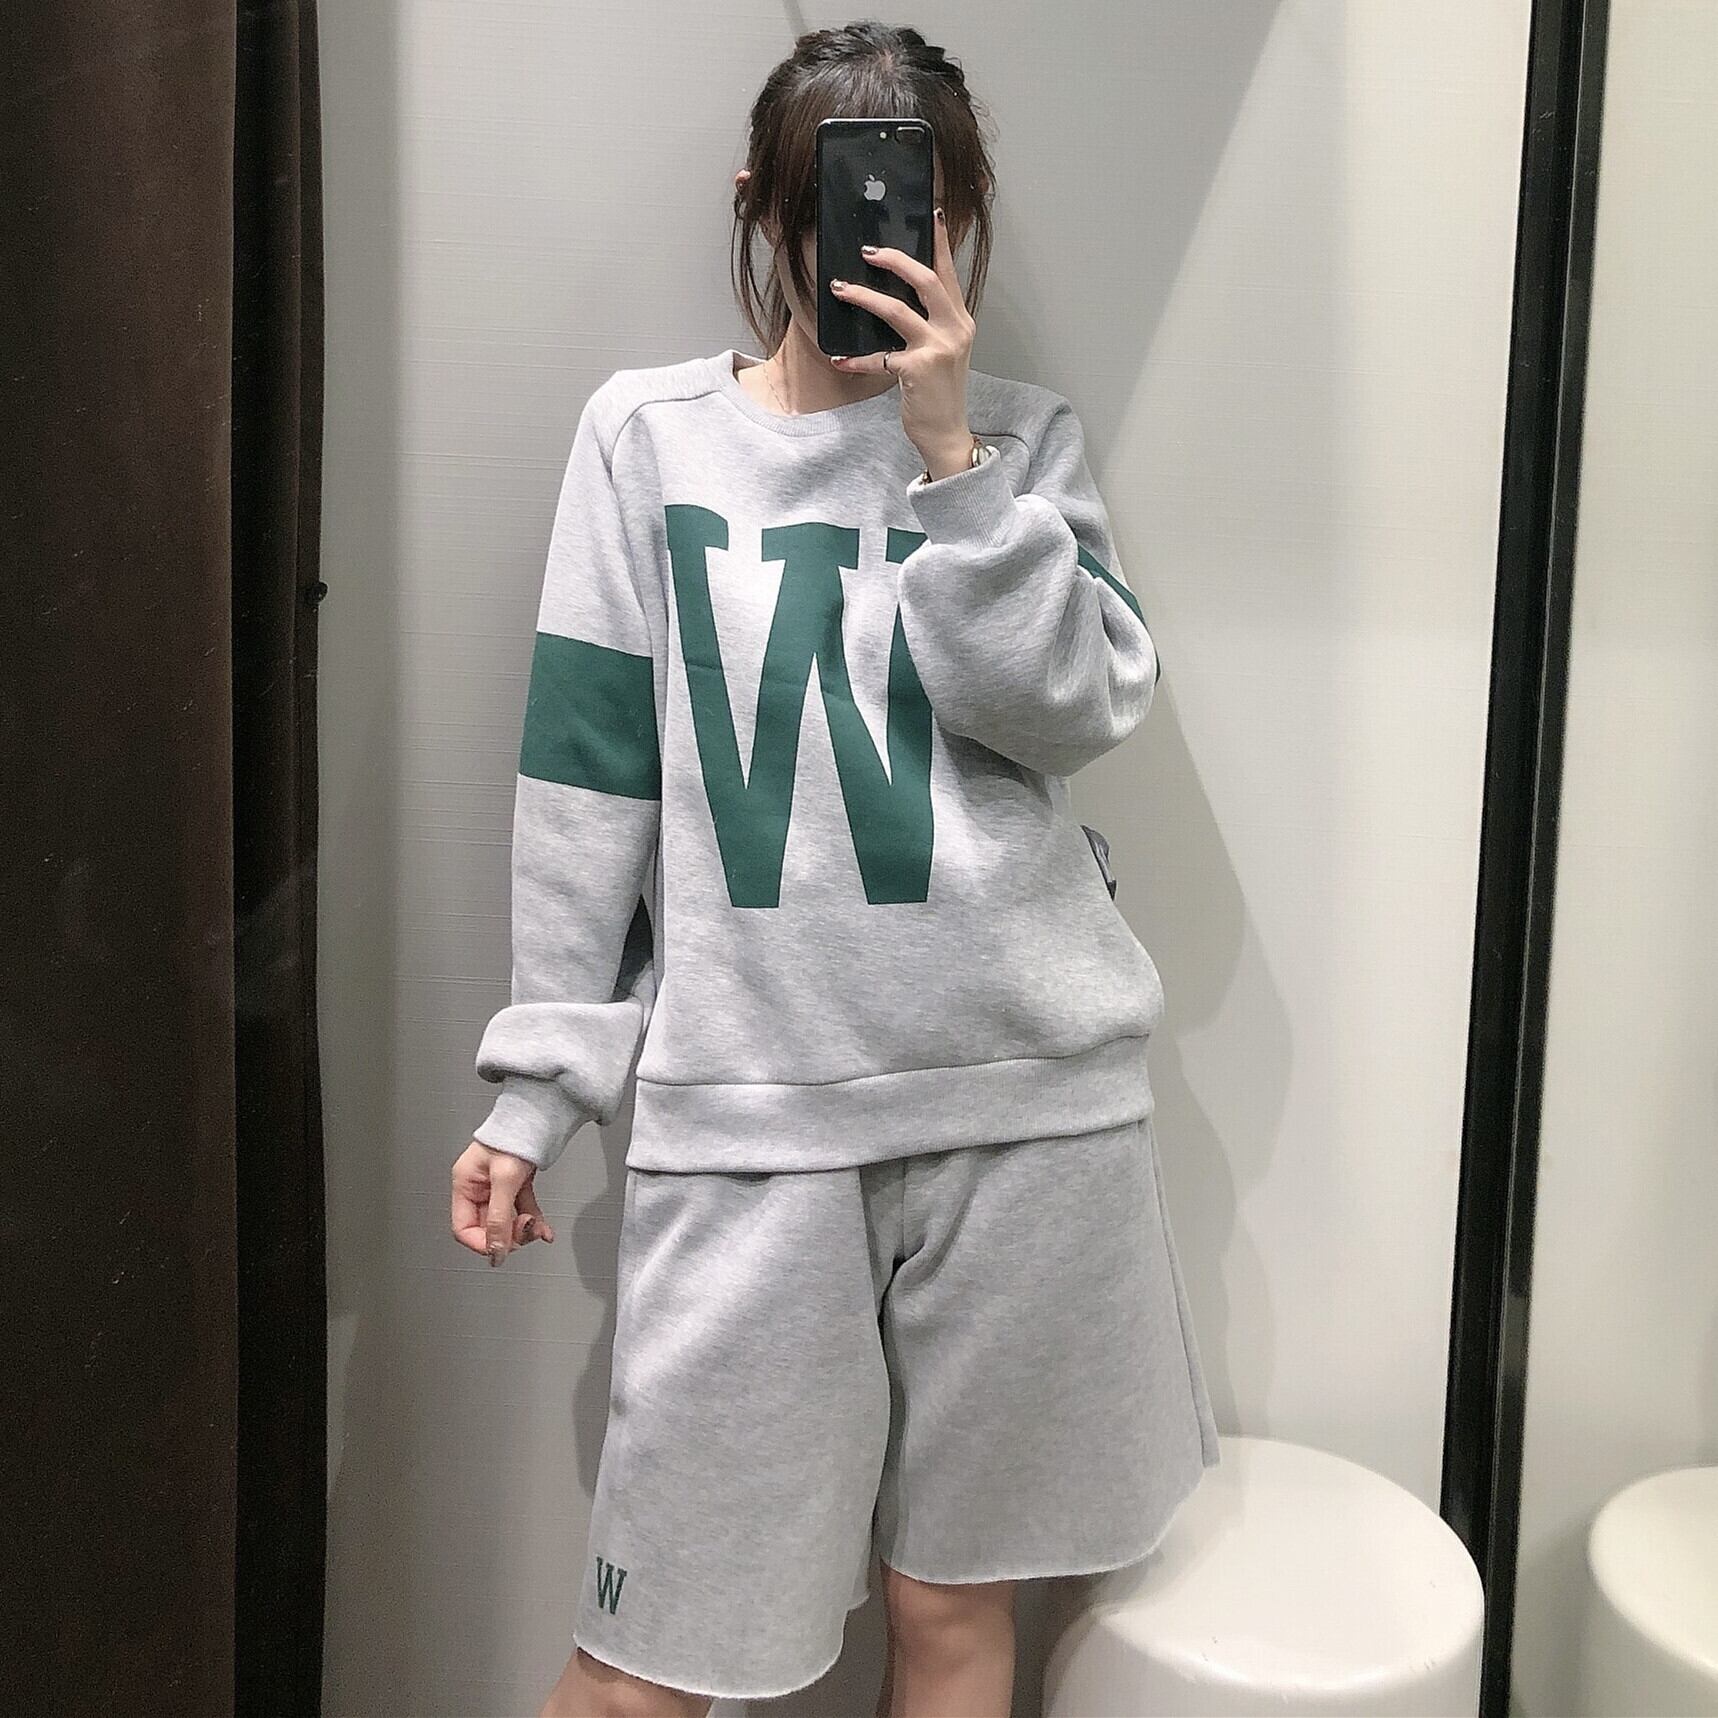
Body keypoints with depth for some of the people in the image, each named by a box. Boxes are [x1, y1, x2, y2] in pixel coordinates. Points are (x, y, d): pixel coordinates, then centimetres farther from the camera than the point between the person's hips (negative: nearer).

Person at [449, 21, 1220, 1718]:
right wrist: (537, 1085, 2)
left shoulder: (1023, 440, 8)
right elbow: (586, 780, 4)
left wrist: (951, 453, -11)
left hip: (1024, 1086, 1)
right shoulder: (648, 435, 5)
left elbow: (1082, 707, -6)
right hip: (745, 1101, -1)